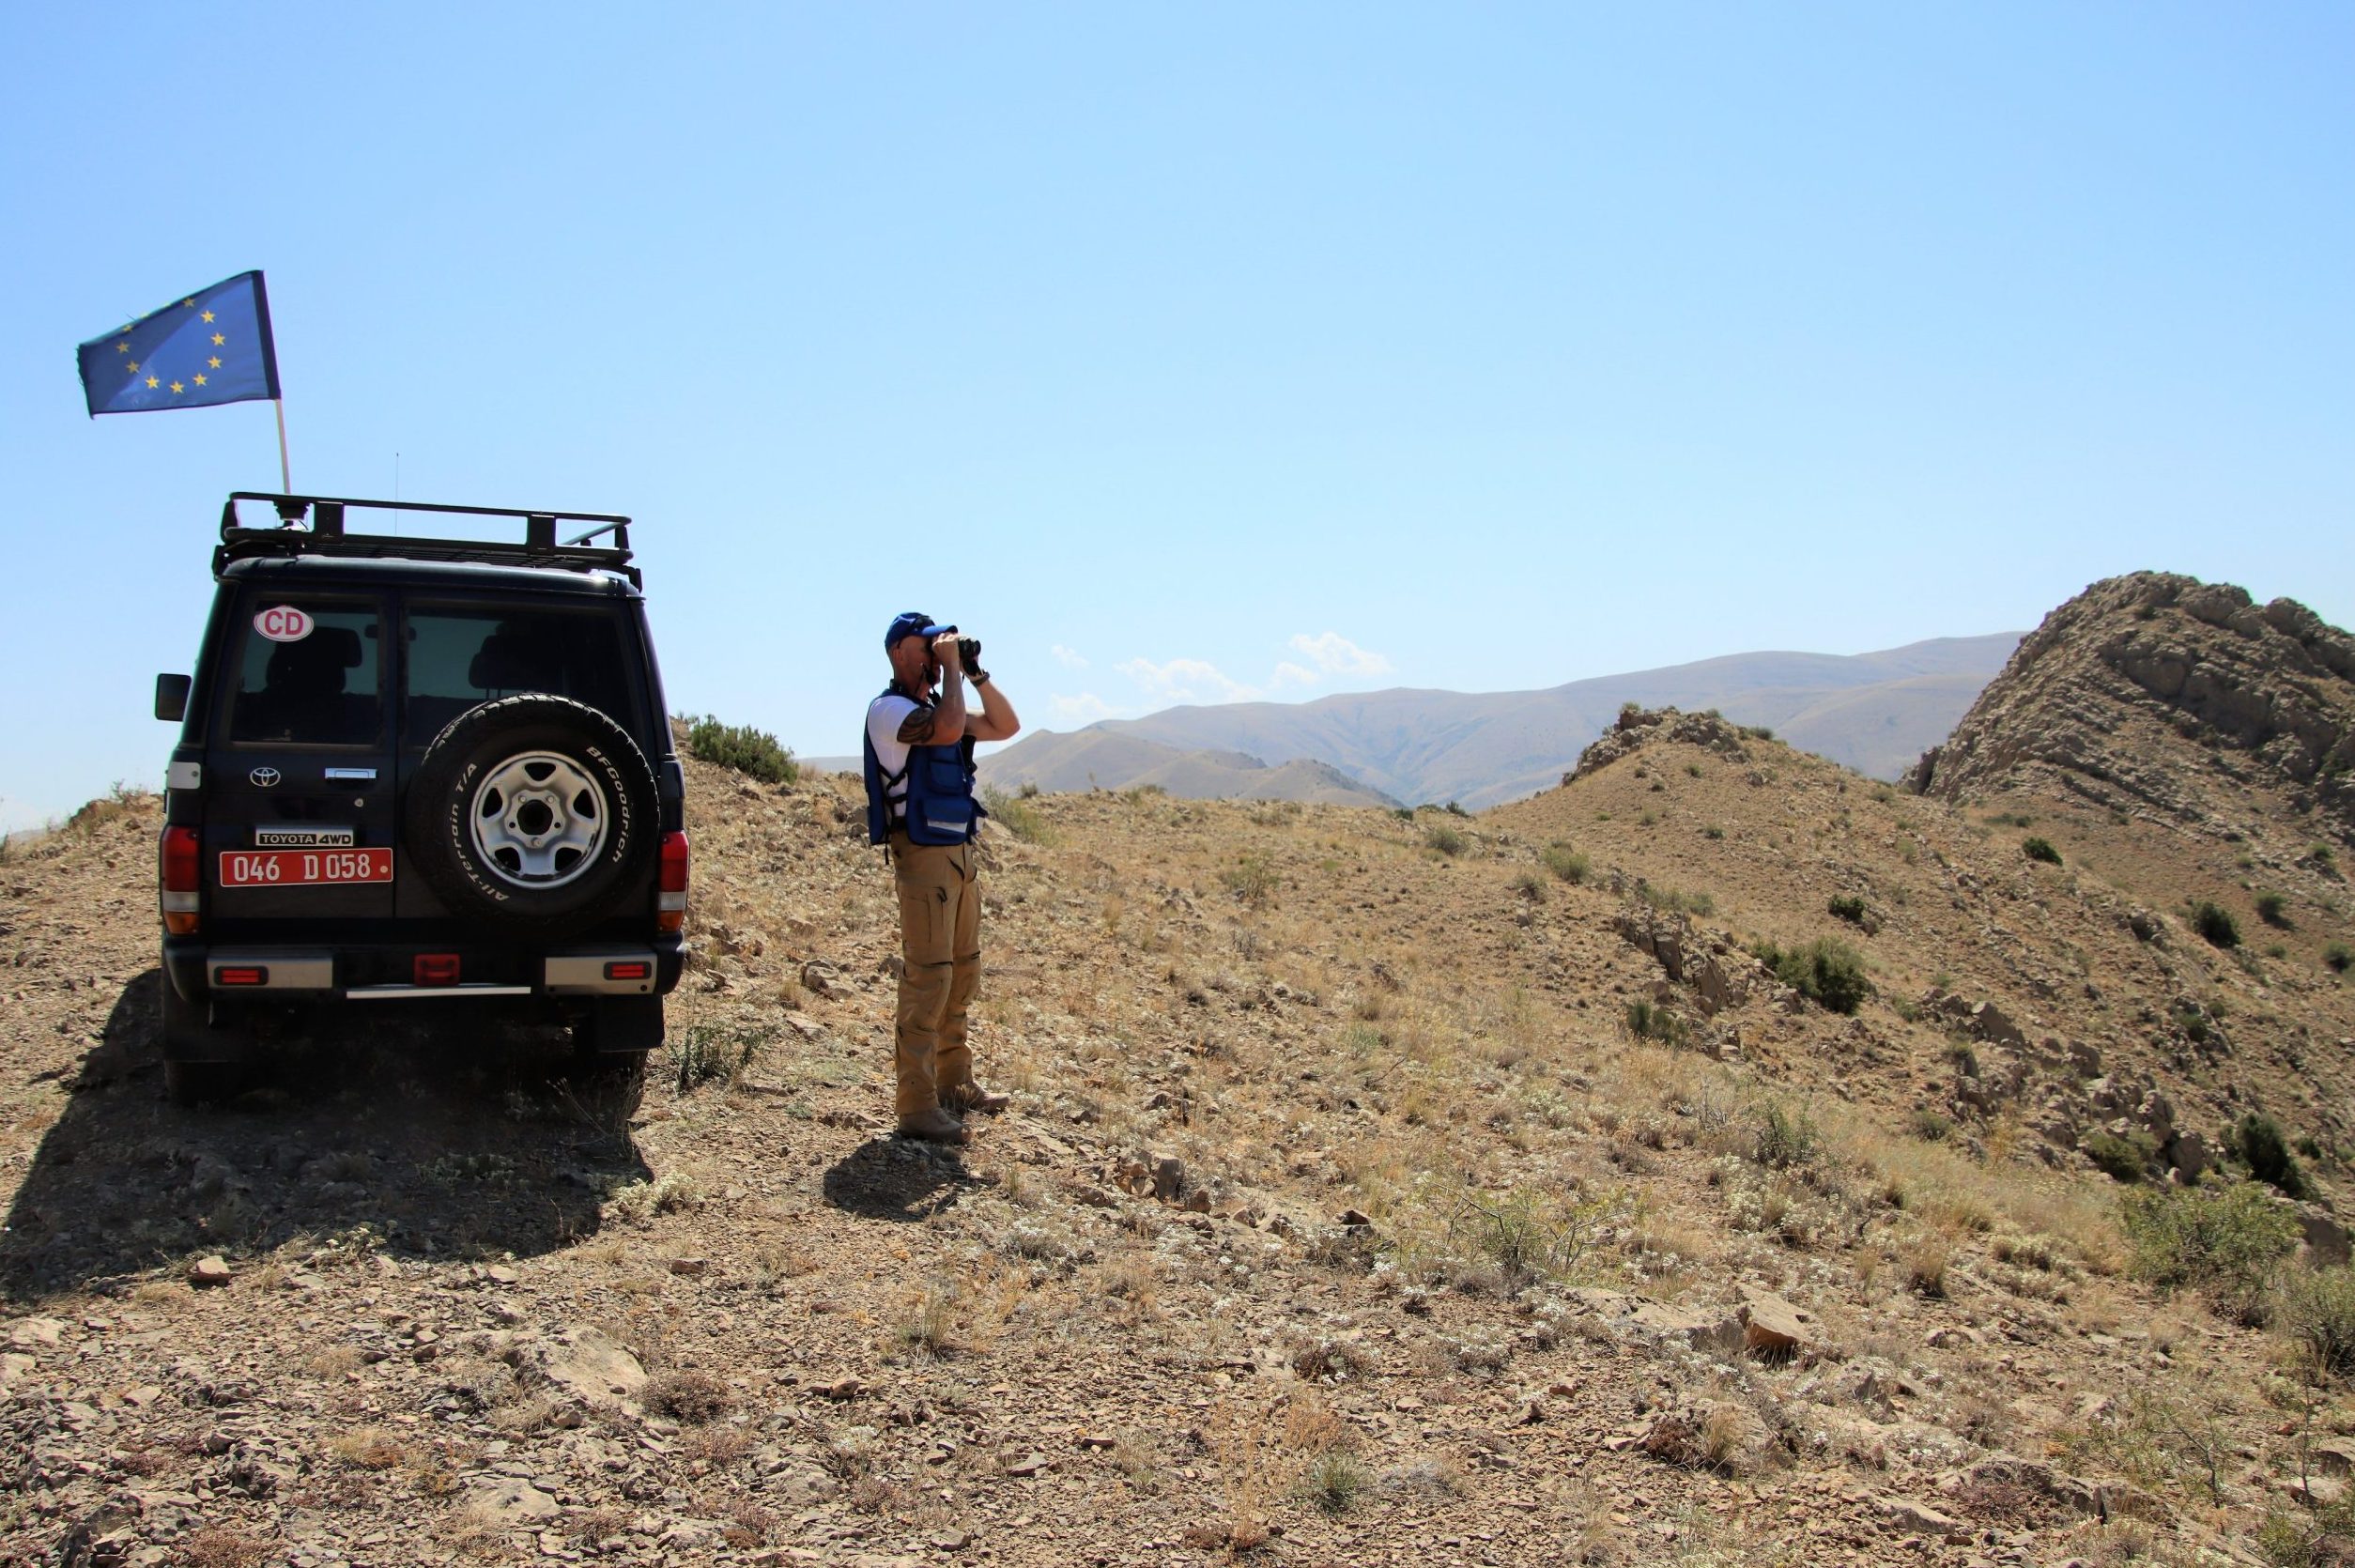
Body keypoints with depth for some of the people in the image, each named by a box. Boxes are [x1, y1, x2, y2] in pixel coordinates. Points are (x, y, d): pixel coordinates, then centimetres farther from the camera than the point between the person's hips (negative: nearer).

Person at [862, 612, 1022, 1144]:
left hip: (959, 855, 9)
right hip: (923, 856, -9)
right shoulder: (889, 708, -10)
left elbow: (1006, 726, 16)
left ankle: (954, 1083, 25)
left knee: (962, 974, 15)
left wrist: (976, 672, 7)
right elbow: (949, 729, -28)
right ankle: (917, 1106, -8)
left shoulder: (938, 705, 18)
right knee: (927, 979, -11)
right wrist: (951, 667, -16)